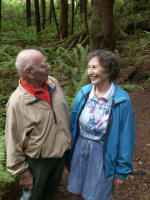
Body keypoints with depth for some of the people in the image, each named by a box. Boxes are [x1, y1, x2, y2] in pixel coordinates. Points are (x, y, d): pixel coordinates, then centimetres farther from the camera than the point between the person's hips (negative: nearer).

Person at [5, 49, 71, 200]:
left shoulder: (53, 83, -8)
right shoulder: (17, 102, -27)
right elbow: (14, 143, -18)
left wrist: (68, 139, 13)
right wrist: (23, 173, -11)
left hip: (61, 153, 5)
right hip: (38, 161, -5)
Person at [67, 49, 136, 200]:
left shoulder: (121, 100, -18)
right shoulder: (84, 93, -7)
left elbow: (126, 137, -12)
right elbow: (73, 123, 4)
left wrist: (122, 171, -7)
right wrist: (69, 153, 9)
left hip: (103, 154, -3)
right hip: (80, 148, 4)